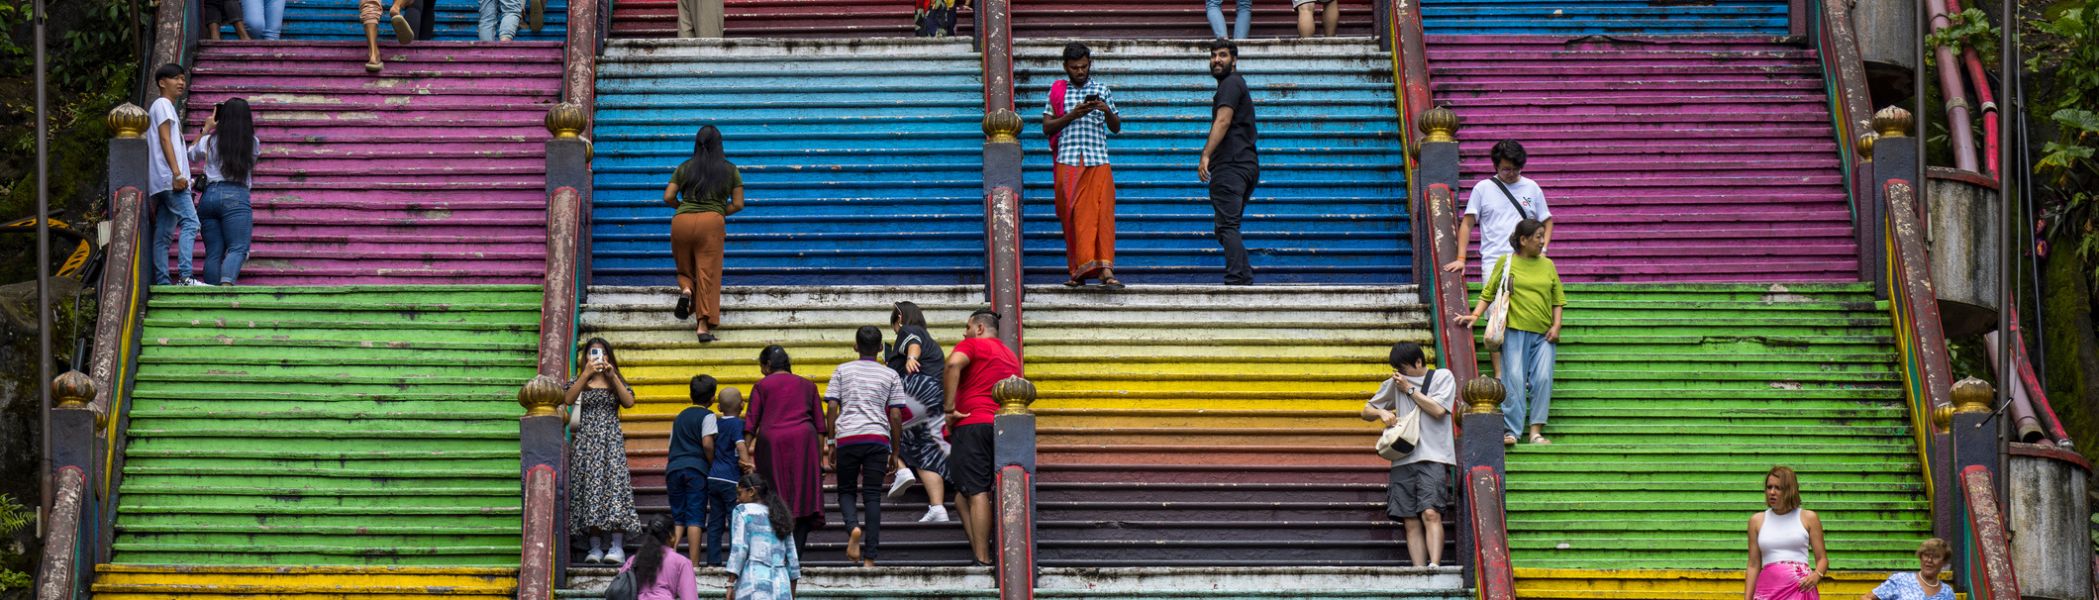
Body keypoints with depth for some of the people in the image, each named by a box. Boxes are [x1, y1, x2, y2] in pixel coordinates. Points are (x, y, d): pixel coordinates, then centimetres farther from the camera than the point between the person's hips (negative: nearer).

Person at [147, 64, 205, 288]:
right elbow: (165, 139, -13)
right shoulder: (163, 104, -2)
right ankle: (185, 277, -27)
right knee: (189, 222, -18)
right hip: (169, 177, -10)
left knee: (163, 233, 5)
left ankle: (162, 282, 1)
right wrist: (177, 173, -20)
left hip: (163, 183, 10)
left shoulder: (168, 107, 27)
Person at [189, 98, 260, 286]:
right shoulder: (252, 142, 5)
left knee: (213, 253, 4)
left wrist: (206, 129, 38)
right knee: (238, 248, -11)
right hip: (236, 196, -3)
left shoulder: (210, 140, 10)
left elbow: (191, 154, 29)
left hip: (209, 195, 3)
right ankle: (227, 282, -37)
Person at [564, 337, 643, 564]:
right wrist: (587, 373, -15)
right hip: (586, 440, 1)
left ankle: (617, 547, -20)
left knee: (615, 483, -15)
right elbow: (568, 399, -9)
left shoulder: (616, 382, 15)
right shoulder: (580, 382, 12)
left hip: (611, 439, -1)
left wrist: (613, 376, -9)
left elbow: (629, 402, -3)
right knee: (590, 486, -6)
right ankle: (595, 547, -7)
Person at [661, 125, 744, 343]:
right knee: (708, 275, -2)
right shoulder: (730, 170, 12)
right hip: (711, 222, -1)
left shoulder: (684, 168, 14)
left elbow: (668, 198, 7)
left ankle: (686, 289, -13)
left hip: (682, 220, 2)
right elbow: (738, 204, 8)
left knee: (685, 270, 20)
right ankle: (704, 325, -12)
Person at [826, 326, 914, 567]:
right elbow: (896, 415, 6)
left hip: (847, 438, 0)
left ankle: (853, 527, -19)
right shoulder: (890, 375, 10)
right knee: (873, 496, 1)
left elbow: (832, 407, 3)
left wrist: (831, 441, 11)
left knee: (846, 491, 13)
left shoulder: (842, 370, 10)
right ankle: (870, 557, -5)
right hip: (877, 438, 0)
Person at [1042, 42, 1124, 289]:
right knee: (1072, 215, -4)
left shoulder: (1102, 90, 14)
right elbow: (1047, 127, 7)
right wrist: (1072, 115, -7)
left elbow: (1116, 128, 15)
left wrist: (1107, 111, -6)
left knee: (1102, 212, -11)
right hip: (1067, 162, 0)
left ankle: (1105, 269, -17)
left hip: (1097, 160, 0)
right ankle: (1079, 270, -1)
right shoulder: (1057, 91, 12)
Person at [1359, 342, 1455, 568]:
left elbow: (1438, 410, -5)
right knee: (1411, 522, -4)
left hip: (1432, 457, -5)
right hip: (1403, 460, 5)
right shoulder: (1395, 383, 21)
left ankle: (1434, 566, -30)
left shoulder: (1442, 377, 9)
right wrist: (1381, 413, 3)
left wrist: (1410, 389, 2)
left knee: (1431, 513, -21)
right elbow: (1366, 411, 25)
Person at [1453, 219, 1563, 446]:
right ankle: (1511, 431, -11)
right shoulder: (1506, 263, 7)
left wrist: (1556, 326, 4)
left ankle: (1536, 431, -6)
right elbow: (1488, 293, 8)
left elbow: (1558, 299, 17)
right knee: (1514, 378, -11)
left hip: (1543, 334, 3)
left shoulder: (1548, 265, 16)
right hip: (1515, 331, -3)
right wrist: (1475, 315, -5)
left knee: (1543, 378, -9)